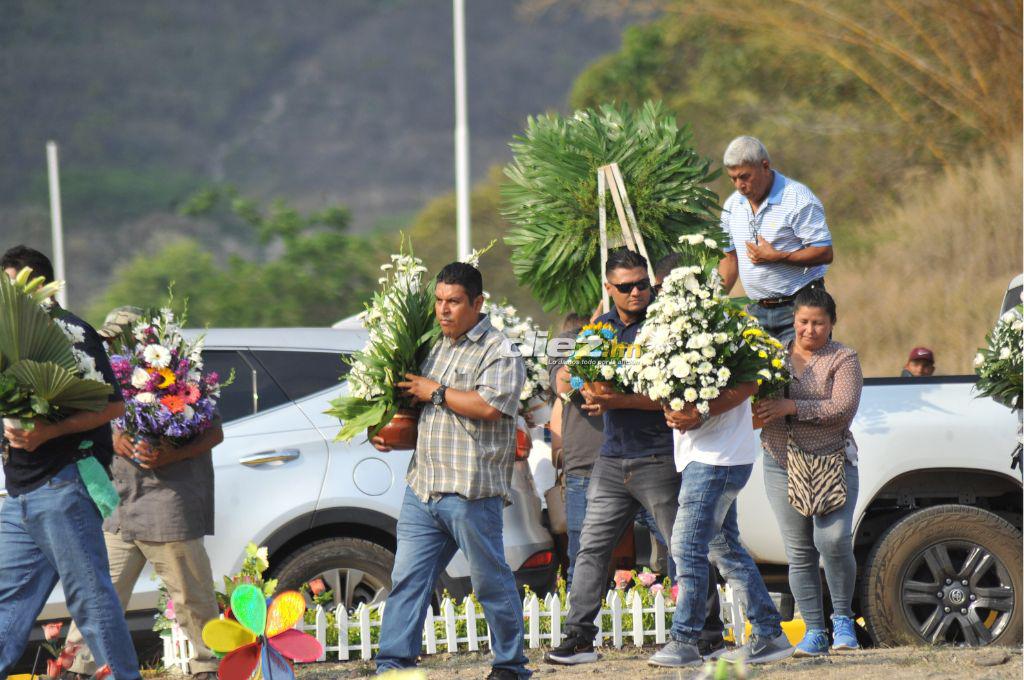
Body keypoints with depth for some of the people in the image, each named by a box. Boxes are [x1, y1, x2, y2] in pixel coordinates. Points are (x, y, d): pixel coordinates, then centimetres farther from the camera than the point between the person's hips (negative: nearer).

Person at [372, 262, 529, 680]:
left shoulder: (498, 352, -6)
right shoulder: (435, 346, 19)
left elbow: (489, 406, -21)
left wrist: (436, 393, -11)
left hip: (470, 490, -7)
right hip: (423, 488, 7)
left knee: (490, 581, 1)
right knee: (407, 578, 3)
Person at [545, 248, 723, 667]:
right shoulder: (601, 327, 13)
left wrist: (620, 401, -21)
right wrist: (591, 393, -6)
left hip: (659, 459, -6)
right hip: (612, 458, 6)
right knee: (591, 549, 3)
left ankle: (710, 636, 5)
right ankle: (578, 638, 6)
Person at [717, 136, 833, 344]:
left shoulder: (798, 200, -11)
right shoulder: (732, 206, 10)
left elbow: (825, 253, -14)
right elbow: (730, 258, 19)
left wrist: (776, 257, -19)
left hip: (798, 307, -6)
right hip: (757, 310, 6)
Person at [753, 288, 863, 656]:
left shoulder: (843, 359, 0)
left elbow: (843, 408, -13)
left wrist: (792, 407, -20)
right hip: (782, 465, 4)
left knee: (833, 539, -18)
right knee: (799, 552, 2)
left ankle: (842, 618, 2)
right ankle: (814, 631, 8)